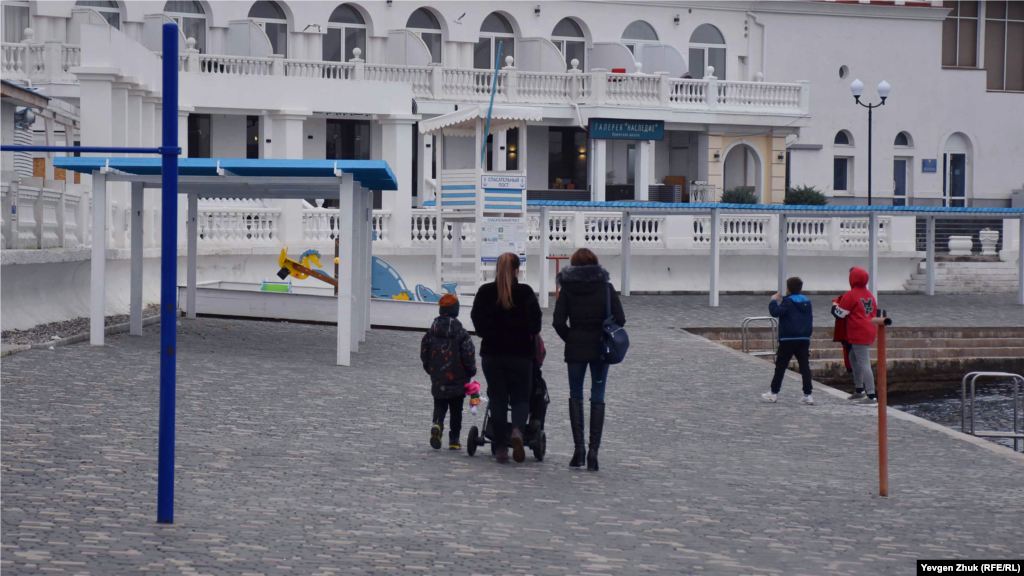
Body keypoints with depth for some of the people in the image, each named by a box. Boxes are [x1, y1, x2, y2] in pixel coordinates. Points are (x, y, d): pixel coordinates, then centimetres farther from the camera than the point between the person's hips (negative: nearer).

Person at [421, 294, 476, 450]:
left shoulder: (431, 333, 0)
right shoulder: (461, 333, -12)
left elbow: (424, 354, 5)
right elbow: (468, 355, -13)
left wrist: (430, 370, 20)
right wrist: (471, 371, 4)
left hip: (437, 380, 2)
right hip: (457, 380, -2)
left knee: (439, 407, 12)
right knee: (456, 411, 9)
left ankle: (437, 424, -18)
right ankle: (454, 440, 10)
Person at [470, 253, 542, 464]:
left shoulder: (485, 292, 0)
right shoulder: (525, 292, -5)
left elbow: (476, 319, 5)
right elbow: (535, 322, -2)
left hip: (491, 353, 2)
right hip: (520, 354, -2)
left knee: (497, 399, 8)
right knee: (520, 398, 8)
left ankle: (501, 448, 5)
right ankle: (517, 431, -22)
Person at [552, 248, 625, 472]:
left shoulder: (567, 288, -1)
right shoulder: (606, 287, -1)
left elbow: (559, 322, -8)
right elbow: (620, 319, -6)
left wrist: (570, 339, 7)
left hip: (575, 349, 0)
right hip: (600, 349, 0)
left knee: (576, 396, 12)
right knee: (598, 398, 5)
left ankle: (579, 445, 0)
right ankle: (593, 449, -2)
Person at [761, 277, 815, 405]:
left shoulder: (788, 302, -10)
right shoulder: (807, 302, 11)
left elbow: (775, 312, -23)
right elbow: (810, 319, 17)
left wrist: (773, 301, -6)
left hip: (788, 340, -5)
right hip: (804, 339, 5)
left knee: (780, 366, 4)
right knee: (805, 366, 2)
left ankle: (774, 393, 10)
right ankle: (808, 394, -4)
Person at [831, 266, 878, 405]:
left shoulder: (851, 295, -11)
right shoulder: (870, 295, 14)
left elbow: (839, 313, -8)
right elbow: (875, 311, 22)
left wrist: (834, 305, 12)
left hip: (858, 335, -9)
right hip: (869, 333, 9)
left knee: (864, 364, -11)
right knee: (854, 358, 23)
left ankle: (871, 395, -16)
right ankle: (859, 390, 27)